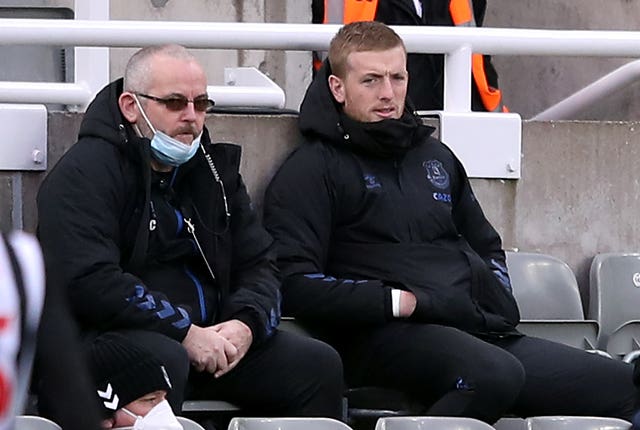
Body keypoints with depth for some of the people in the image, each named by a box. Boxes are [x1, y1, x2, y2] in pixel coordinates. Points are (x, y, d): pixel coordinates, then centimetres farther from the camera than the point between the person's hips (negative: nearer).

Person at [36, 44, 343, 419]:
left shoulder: (216, 170, 17)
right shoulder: (84, 174, -8)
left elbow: (260, 265, 16)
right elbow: (88, 282, -21)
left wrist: (246, 324, -8)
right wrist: (184, 332, -21)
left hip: (208, 336, 7)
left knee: (319, 366, -9)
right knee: (163, 359, -40)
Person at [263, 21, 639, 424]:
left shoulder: (436, 157, 26)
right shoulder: (311, 171, 4)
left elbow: (488, 247, 39)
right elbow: (294, 284, -9)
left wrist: (497, 301, 17)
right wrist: (397, 300, -12)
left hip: (482, 330, 7)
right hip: (385, 334, -7)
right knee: (495, 373, -40)